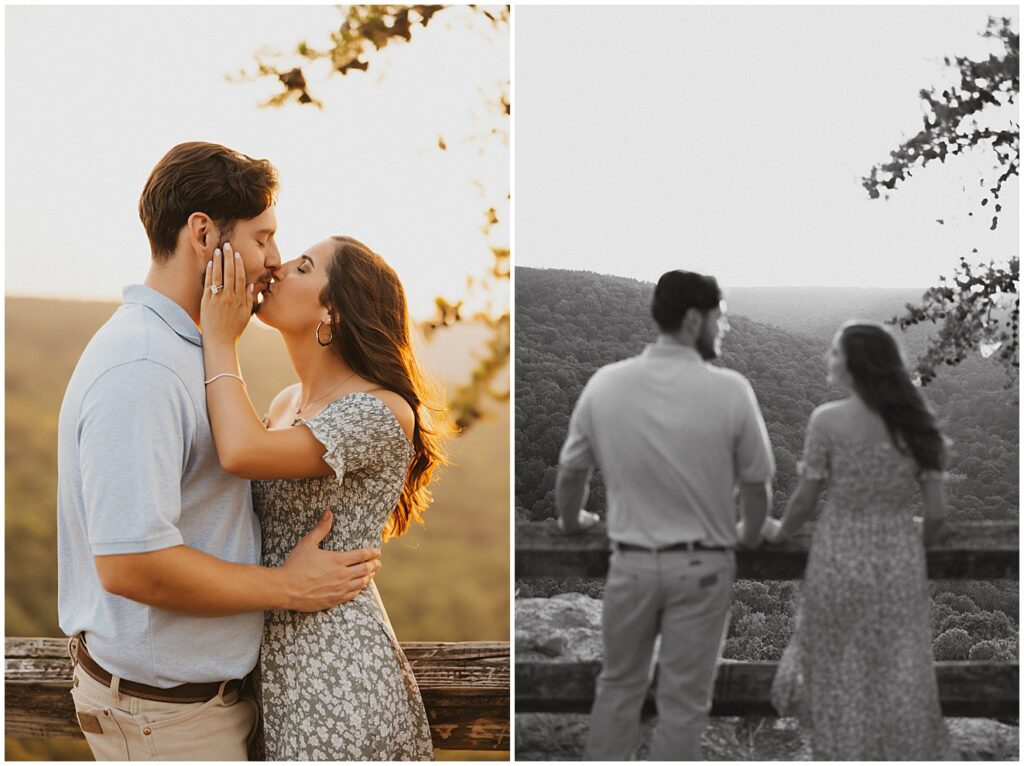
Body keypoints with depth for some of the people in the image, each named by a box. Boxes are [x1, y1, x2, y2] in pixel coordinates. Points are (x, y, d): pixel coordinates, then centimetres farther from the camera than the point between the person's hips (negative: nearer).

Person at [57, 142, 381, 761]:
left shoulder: (185, 349, 11)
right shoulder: (139, 369, -24)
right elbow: (130, 564, -30)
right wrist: (287, 586, -19)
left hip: (209, 682, 10)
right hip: (164, 710, -10)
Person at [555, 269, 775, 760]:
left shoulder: (604, 384, -5)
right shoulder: (729, 389, -13)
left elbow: (570, 474, 6)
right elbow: (755, 483, -3)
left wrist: (571, 522, 27)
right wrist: (750, 535, 18)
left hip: (630, 561, 2)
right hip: (701, 565, -2)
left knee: (619, 685, 18)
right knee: (683, 700, 9)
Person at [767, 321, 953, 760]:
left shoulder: (827, 420, -13)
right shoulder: (913, 424, -3)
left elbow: (805, 499, -7)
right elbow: (937, 513, -1)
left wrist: (778, 531, 13)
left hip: (840, 563, -3)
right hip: (900, 565, 3)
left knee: (842, 679, 14)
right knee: (899, 677, 15)